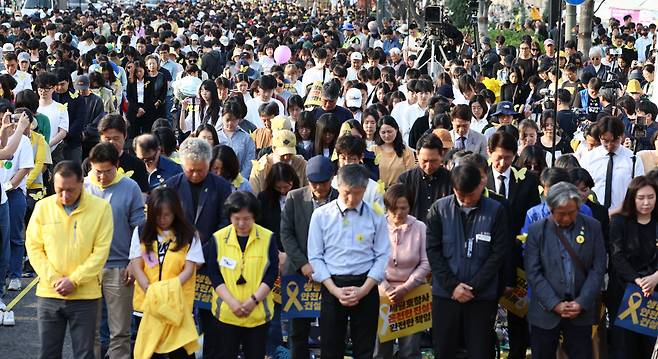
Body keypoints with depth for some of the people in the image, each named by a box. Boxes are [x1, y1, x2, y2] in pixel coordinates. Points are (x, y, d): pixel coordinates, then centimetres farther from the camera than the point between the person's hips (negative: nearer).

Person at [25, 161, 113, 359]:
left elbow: (101, 251, -7)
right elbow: (33, 247, 3)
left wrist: (74, 280, -13)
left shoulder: (101, 207, -5)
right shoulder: (43, 207, 0)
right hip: (48, 295, 2)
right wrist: (53, 278, -9)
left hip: (85, 296, -2)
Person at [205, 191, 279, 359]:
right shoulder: (218, 238, 0)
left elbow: (271, 273, -2)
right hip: (226, 312, 0)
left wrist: (254, 300, -14)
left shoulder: (267, 238, 0)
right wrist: (232, 302, -14)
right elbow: (214, 274, -3)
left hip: (258, 313, 0)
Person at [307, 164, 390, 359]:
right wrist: (335, 290, -9)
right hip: (332, 285, 0)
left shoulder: (375, 217, -1)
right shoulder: (321, 215, 0)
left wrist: (364, 289, -10)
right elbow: (315, 257, 0)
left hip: (366, 286, 0)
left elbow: (382, 256, -1)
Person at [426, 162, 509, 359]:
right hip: (445, 293, 1)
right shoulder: (439, 209, 0)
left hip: (483, 296, -1)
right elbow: (433, 250, -1)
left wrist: (474, 287, -10)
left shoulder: (496, 211, -3)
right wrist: (452, 285, -10)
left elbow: (499, 253, -4)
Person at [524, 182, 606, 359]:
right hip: (546, 311, -1)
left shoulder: (593, 227, 1)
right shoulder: (537, 230, -3)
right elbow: (533, 272, -6)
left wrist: (582, 303, -10)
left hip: (581, 311, 1)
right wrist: (555, 304, -13)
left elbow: (598, 269, -1)